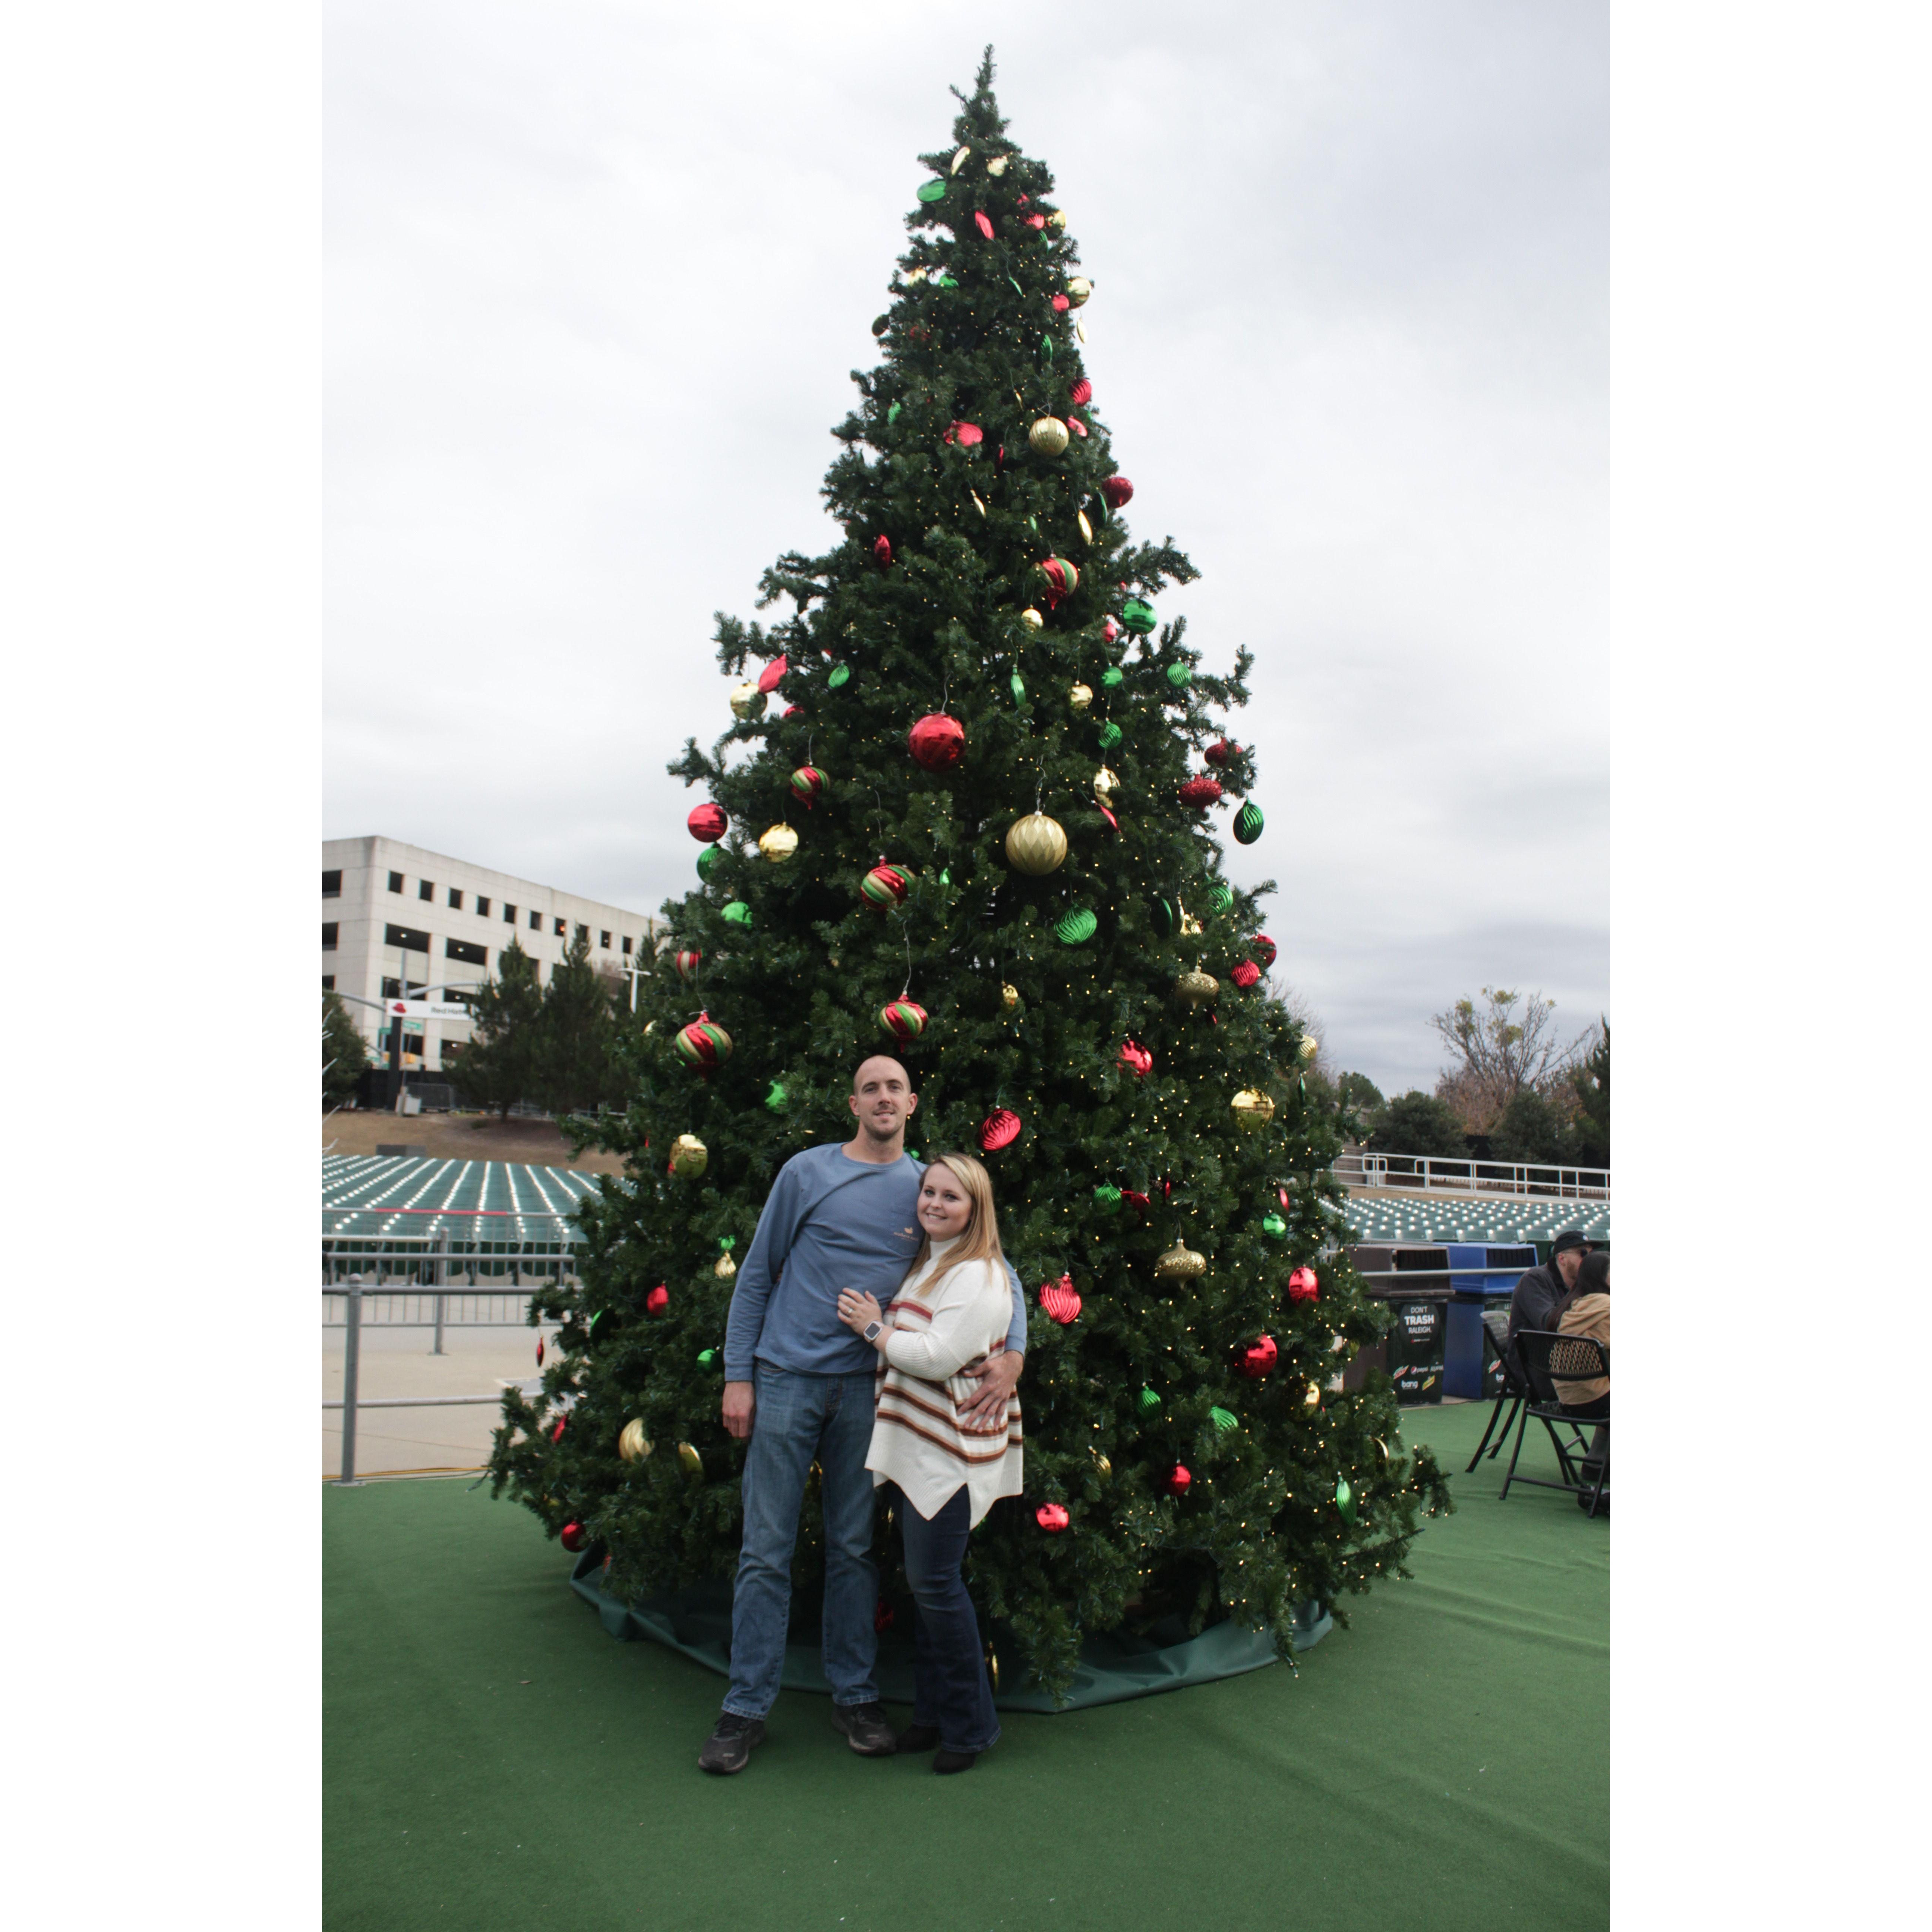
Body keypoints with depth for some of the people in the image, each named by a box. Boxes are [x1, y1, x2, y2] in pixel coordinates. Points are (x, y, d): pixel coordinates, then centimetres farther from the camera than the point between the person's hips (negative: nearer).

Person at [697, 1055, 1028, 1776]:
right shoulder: (806, 1171, -1)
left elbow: (998, 1271, 4)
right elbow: (757, 1276, 3)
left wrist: (1013, 1351, -13)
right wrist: (737, 1376, -1)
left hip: (867, 1389, 2)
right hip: (787, 1378, -1)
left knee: (854, 1549, 12)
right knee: (766, 1550, 3)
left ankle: (855, 1696, 27)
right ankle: (745, 1708, 15)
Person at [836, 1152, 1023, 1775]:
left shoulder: (979, 1277, -15)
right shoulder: (924, 1263, 15)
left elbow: (939, 1357, -22)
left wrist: (875, 1329, -11)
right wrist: (878, 1326, 6)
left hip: (950, 1452, -9)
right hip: (912, 1444, 9)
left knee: (934, 1581, -4)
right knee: (922, 1580, 14)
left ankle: (971, 1724, 12)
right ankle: (934, 1711, 28)